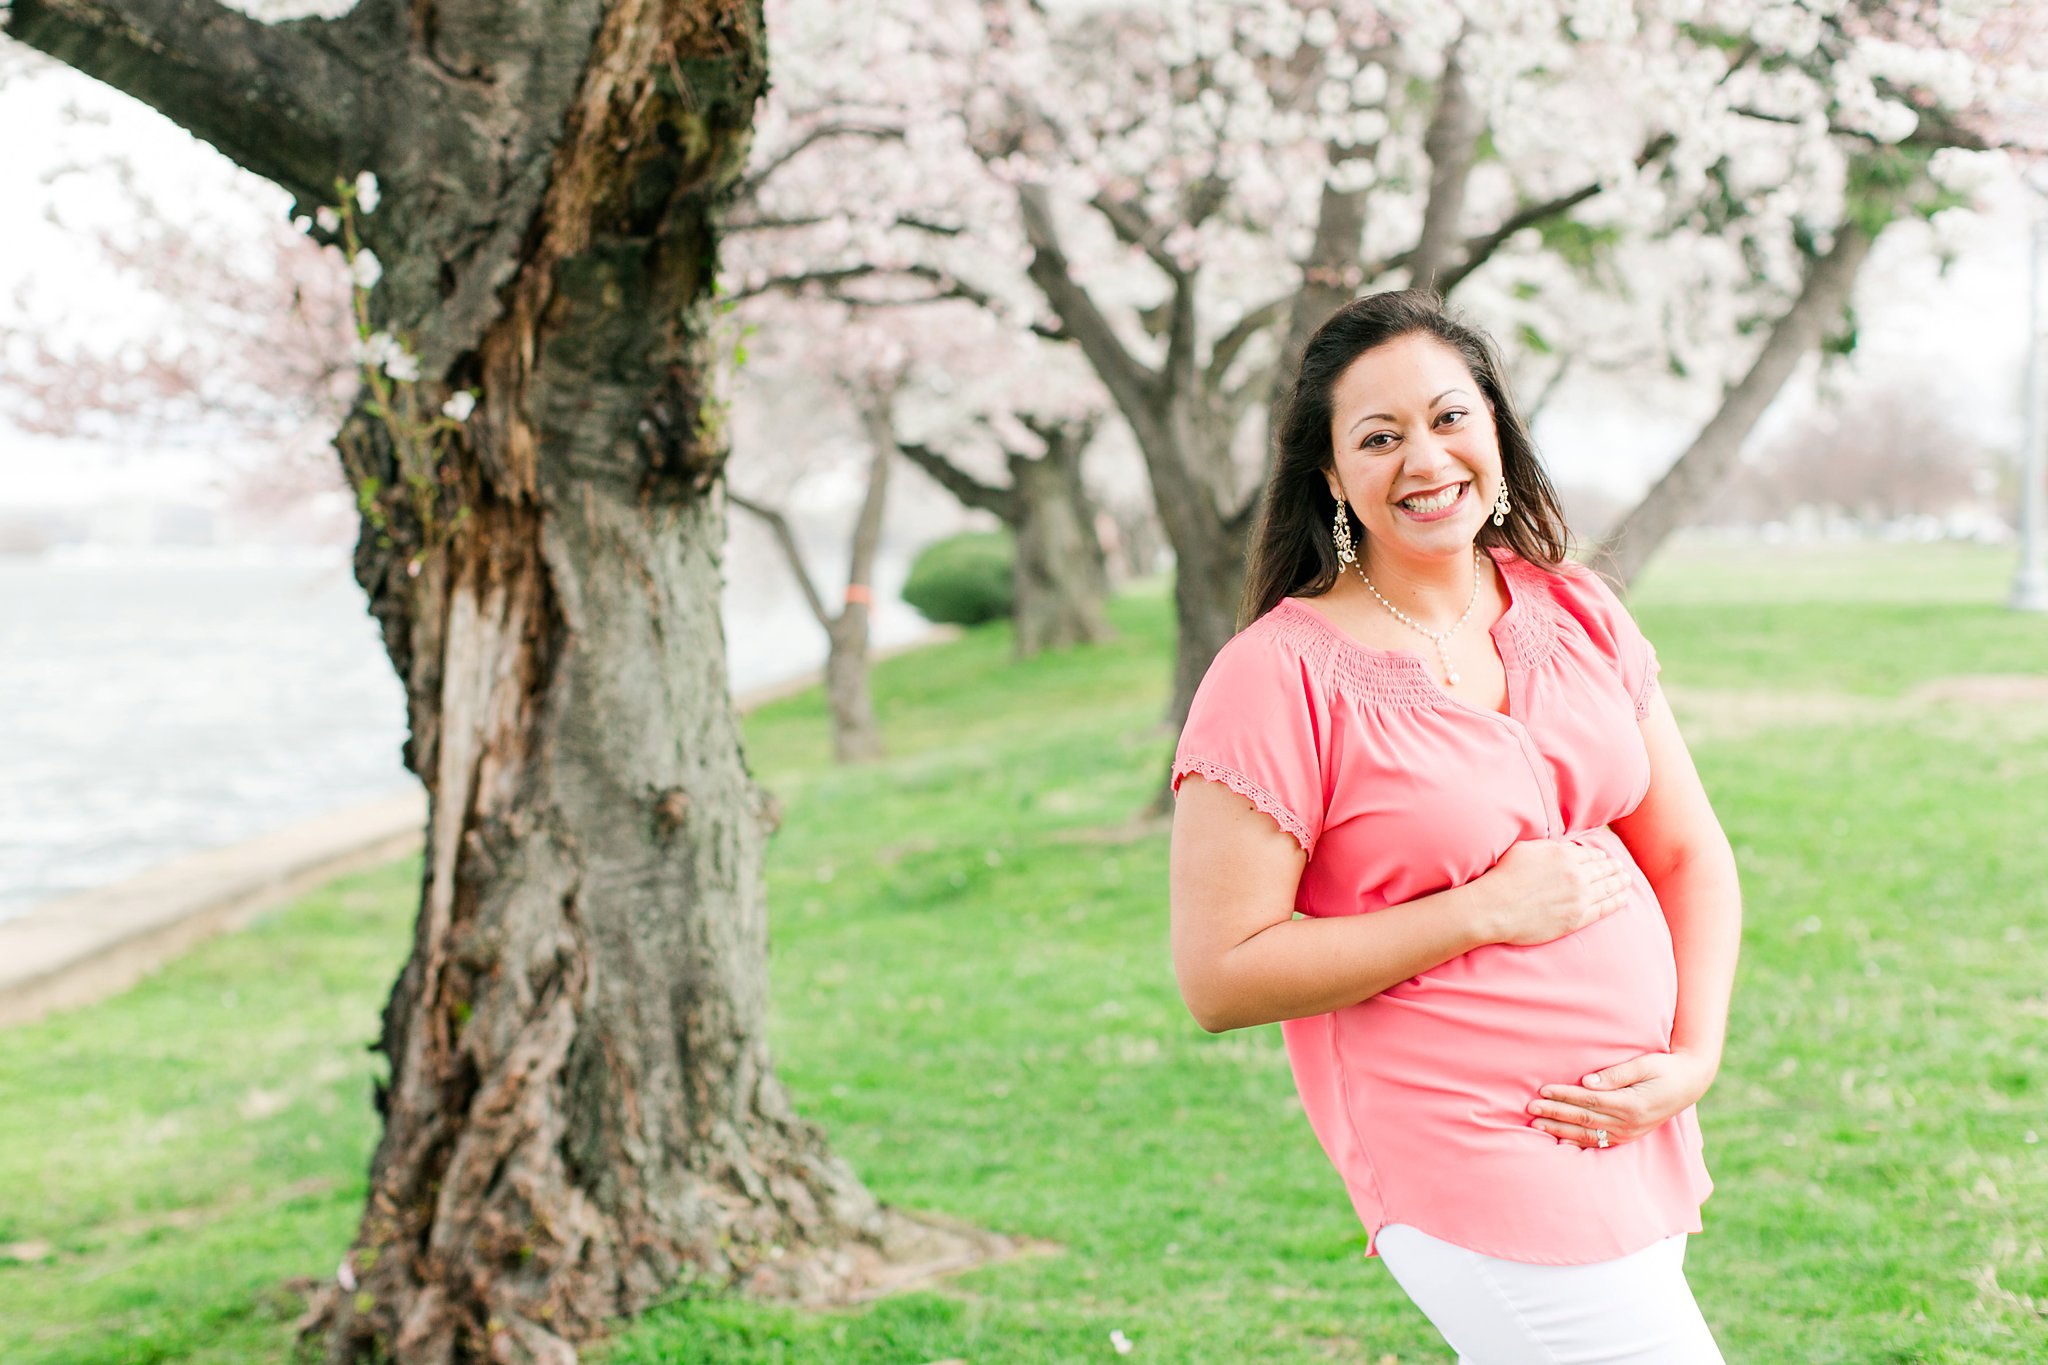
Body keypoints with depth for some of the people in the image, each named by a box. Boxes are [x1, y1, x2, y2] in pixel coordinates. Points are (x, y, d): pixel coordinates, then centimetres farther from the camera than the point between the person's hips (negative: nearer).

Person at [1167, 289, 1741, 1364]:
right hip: (1469, 1148, -6)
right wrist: (1488, 910, -17)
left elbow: (1691, 855, 11)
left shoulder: (1573, 611, 6)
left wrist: (1695, 1057, -5)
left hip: (1637, 1131, 6)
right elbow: (1220, 976, -15)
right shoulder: (1279, 674, -12)